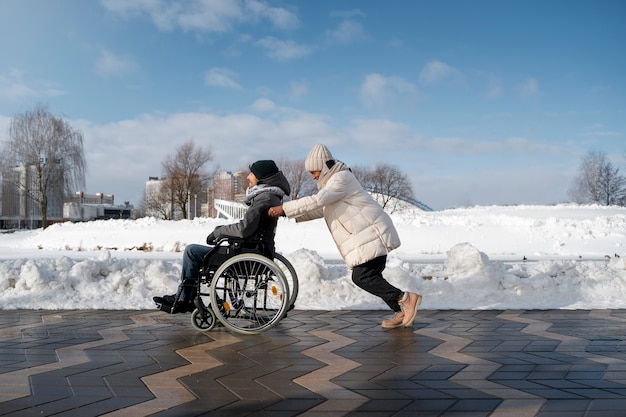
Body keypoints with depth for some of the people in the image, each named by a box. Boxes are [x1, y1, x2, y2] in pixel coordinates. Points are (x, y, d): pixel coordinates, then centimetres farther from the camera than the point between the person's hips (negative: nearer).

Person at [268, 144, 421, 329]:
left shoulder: (342, 178, -13)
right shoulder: (333, 181, 20)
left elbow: (316, 201, -24)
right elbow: (319, 209, 20)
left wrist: (284, 208, -22)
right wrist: (290, 213, 9)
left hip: (371, 235, -10)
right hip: (370, 236, 10)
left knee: (362, 277, -13)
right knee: (369, 277, 10)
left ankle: (405, 298, -7)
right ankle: (402, 313, 16)